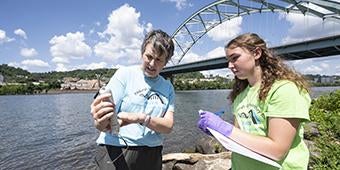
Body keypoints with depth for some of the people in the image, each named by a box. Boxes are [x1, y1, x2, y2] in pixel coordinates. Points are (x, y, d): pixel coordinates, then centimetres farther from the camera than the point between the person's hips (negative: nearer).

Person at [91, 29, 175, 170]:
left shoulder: (168, 87, 3)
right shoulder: (125, 74, -7)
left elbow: (168, 126, -7)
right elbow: (106, 121, -12)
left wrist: (140, 118, -24)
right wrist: (101, 123, -35)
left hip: (152, 154, 4)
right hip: (116, 151, -3)